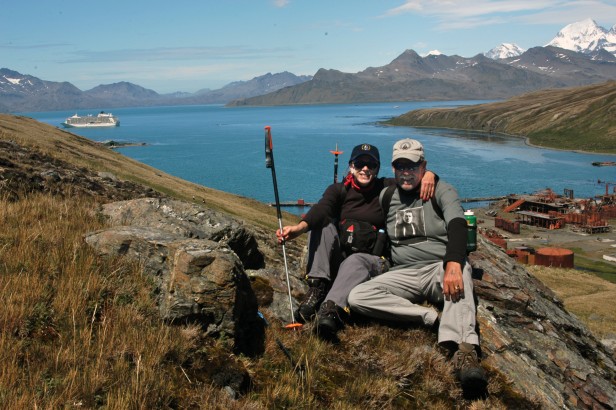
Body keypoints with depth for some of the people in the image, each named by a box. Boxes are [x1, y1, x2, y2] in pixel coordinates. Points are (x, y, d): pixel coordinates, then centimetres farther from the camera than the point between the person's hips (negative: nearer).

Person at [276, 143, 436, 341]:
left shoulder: (386, 188, 8)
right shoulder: (339, 190, 5)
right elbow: (321, 209, -17)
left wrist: (428, 174, -18)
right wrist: (300, 227, -38)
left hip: (372, 259, -2)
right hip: (338, 257, 2)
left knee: (356, 261, -36)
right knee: (322, 223, -22)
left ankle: (331, 310, -63)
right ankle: (317, 288, -30)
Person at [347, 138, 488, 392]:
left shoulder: (441, 191, 1)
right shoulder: (386, 196, 14)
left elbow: (457, 225, -18)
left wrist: (452, 264, -37)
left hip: (440, 268, -4)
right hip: (404, 274, 4)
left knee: (462, 269, -41)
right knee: (357, 297, -23)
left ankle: (464, 351, -62)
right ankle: (434, 317, -31)